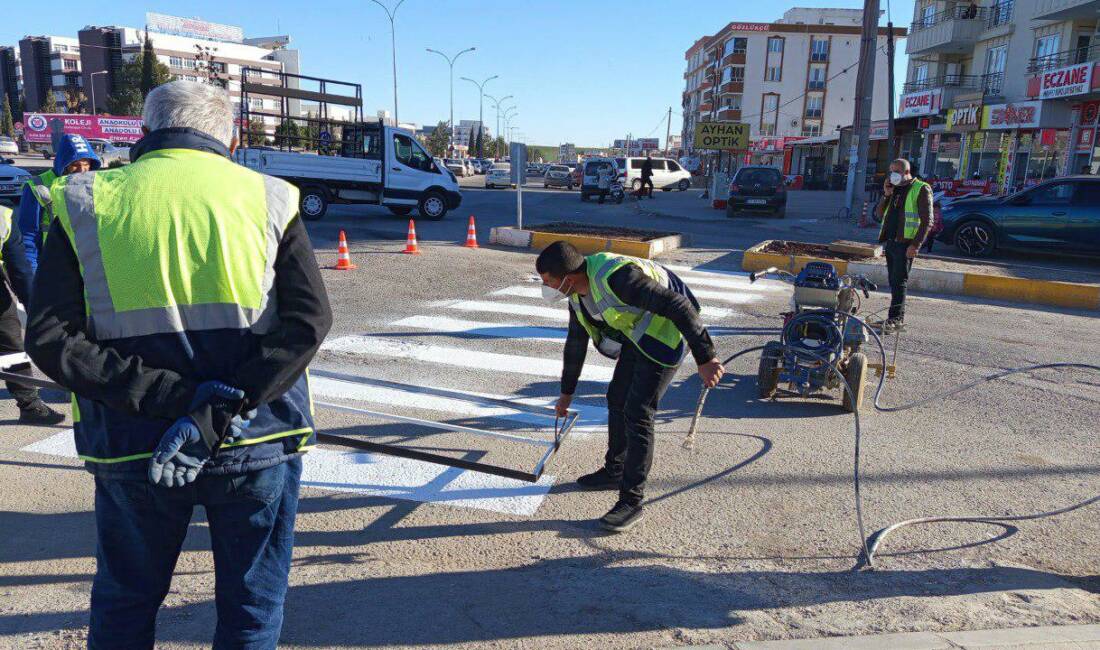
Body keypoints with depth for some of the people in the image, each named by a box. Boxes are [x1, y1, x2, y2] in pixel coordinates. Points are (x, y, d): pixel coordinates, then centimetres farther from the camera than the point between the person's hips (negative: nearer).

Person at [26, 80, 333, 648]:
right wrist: (216, 414, -17)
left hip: (132, 452, 1)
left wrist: (173, 397, -14)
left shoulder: (85, 205, 0)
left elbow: (49, 339, -8)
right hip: (258, 446, 0)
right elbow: (309, 320, -13)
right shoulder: (269, 200, -1)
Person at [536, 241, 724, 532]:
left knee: (637, 413, -11)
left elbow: (679, 306, -32)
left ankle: (631, 501, -1)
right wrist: (567, 392, 22)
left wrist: (705, 358, -33)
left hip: (665, 333, -9)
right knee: (617, 399, 16)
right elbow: (576, 342, 13)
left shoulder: (618, 278, -33)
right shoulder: (578, 293, -1)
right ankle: (614, 472, 36)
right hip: (637, 336, 9)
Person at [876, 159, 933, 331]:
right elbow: (880, 213, 16)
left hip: (905, 244, -8)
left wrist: (915, 245, -18)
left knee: (899, 281, -10)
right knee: (894, 281, 10)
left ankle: (895, 318, -10)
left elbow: (927, 221, -11)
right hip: (889, 241, 8)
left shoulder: (921, 189, -6)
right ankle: (898, 317, 17)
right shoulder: (894, 189, 17)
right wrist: (886, 195, 1)